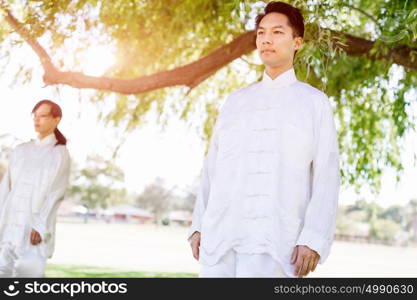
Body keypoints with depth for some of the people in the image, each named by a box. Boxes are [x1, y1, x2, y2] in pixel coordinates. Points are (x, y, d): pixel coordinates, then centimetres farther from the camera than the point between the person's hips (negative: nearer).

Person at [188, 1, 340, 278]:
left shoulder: (315, 103, 8)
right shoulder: (235, 102, 18)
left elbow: (326, 177, 0)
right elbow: (212, 169, 17)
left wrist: (314, 240, -12)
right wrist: (198, 227, 7)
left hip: (279, 241, -3)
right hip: (222, 238, 3)